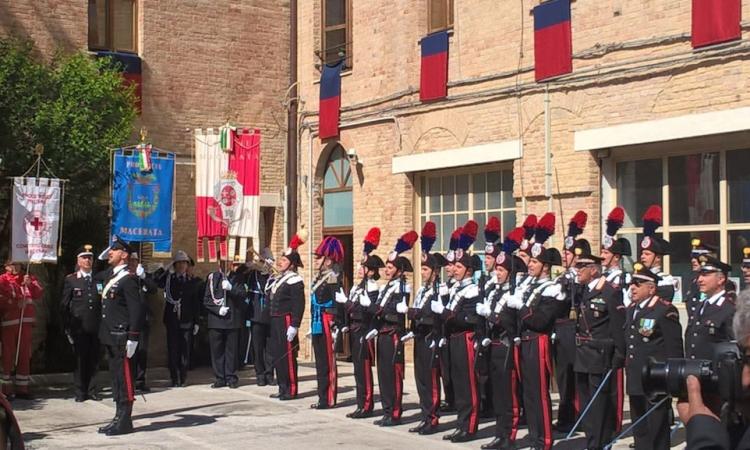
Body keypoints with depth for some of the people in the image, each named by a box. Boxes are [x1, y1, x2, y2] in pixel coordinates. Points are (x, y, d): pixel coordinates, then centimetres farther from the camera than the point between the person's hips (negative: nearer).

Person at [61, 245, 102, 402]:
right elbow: (65, 305, 4)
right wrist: (67, 327, -2)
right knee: (80, 360, 1)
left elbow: (103, 303, 10)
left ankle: (91, 390, 13)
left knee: (93, 360, 4)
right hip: (79, 327, -2)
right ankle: (80, 391, 10)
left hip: (96, 327, 2)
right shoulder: (70, 280, 5)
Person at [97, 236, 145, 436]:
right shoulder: (110, 275, 15)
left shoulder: (128, 279, -13)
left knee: (123, 378, -4)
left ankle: (124, 422, 1)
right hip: (110, 337, 9)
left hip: (121, 337, -9)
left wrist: (132, 338, -20)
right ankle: (119, 418, 20)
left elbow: (137, 310, -18)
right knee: (116, 377, 13)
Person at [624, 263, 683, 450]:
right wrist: (627, 367, 16)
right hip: (635, 380, 8)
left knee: (657, 429, -2)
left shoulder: (665, 310, -13)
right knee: (639, 430, 16)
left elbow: (674, 347, -14)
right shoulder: (631, 309, 14)